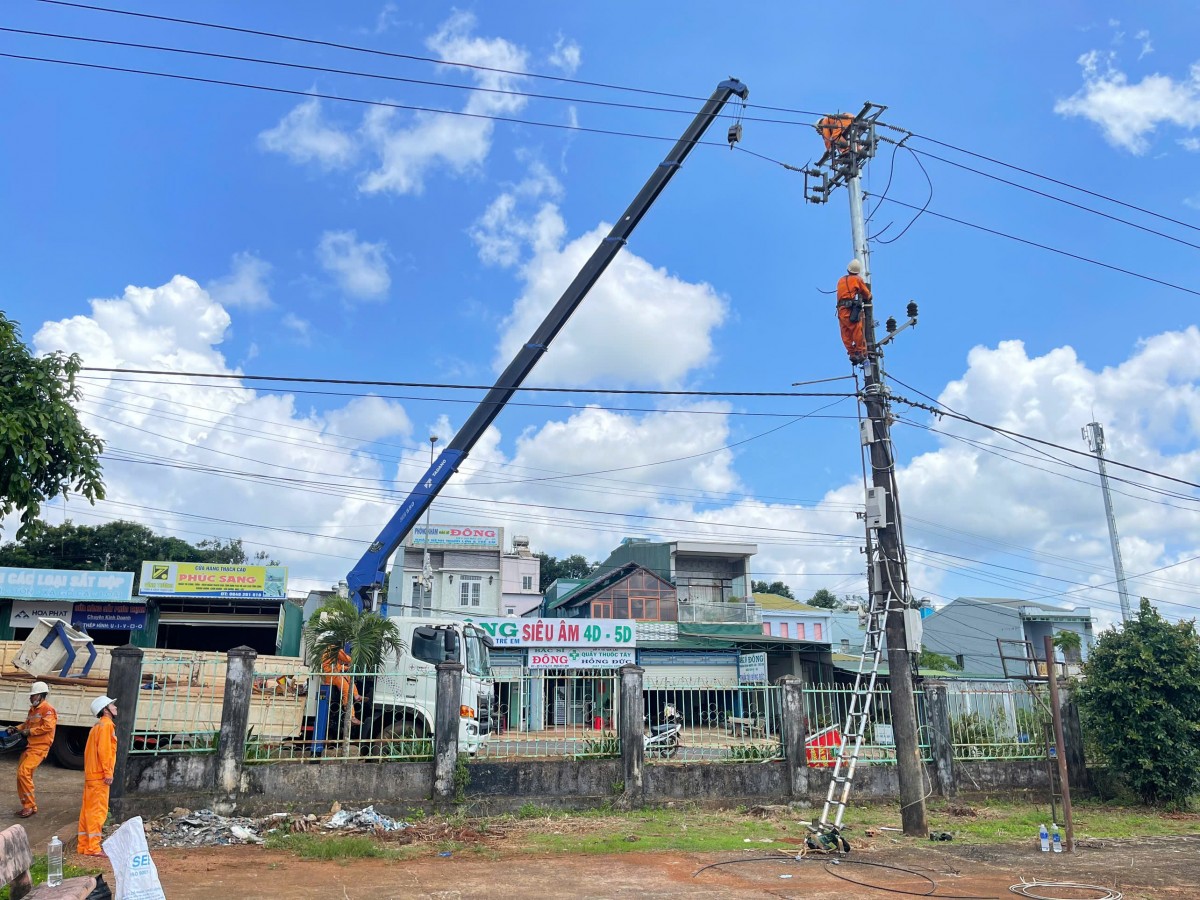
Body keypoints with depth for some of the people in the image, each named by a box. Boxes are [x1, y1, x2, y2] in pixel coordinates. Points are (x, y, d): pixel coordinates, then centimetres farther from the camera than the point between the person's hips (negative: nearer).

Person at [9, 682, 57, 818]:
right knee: (21, 774, 10)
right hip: (30, 746, 10)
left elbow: (48, 726, -21)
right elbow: (27, 723, 23)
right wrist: (16, 729, 4)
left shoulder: (47, 709, -12)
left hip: (39, 747, -10)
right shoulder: (33, 709, 17)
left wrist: (29, 732, -16)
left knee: (24, 772, -18)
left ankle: (30, 805, -9)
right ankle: (27, 805, 21)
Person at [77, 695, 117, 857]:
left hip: (91, 774, 10)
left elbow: (88, 751, 21)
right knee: (98, 810, -8)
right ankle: (93, 847, -8)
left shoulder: (98, 726, 19)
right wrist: (108, 773, -19)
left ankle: (84, 845, 16)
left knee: (88, 810, 11)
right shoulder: (107, 725, -11)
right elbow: (104, 750, -19)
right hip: (100, 775, -10)